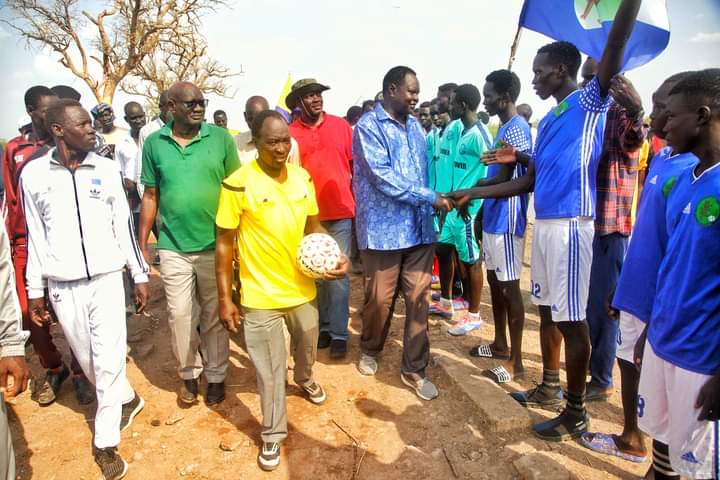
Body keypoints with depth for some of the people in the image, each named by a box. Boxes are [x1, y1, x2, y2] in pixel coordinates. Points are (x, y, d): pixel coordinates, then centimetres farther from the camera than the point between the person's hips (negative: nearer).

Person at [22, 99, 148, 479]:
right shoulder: (33, 174, -1)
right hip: (62, 285, 1)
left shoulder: (107, 169, -1)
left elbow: (123, 225, 3)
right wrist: (34, 289, 7)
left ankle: (105, 442, 15)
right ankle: (127, 399, 39)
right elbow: (35, 235, 5)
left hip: (106, 278, -1)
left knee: (108, 359, 0)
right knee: (87, 359, 13)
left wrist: (140, 275, 4)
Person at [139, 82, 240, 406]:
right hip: (173, 248, 1)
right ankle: (188, 374, 31)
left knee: (214, 316, 11)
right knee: (180, 315, 10)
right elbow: (150, 196, 6)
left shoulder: (221, 138, -4)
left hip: (215, 245, -1)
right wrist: (142, 244, 6)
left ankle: (216, 376, 29)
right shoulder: (154, 143, 1)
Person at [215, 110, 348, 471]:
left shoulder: (302, 178, -3)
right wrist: (224, 298, -11)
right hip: (260, 296, -5)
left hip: (303, 288, 5)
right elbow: (225, 243, -12)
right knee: (270, 370, 9)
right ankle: (273, 434, 32)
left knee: (306, 347, 29)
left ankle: (305, 379, 62)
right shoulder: (238, 184, -18)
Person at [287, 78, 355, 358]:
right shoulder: (291, 132, 1)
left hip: (340, 212, 0)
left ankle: (339, 333, 12)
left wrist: (359, 201, 6)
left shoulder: (341, 125, 4)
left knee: (338, 275, 2)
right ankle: (323, 326, 27)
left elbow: (355, 165, 7)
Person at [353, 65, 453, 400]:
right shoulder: (368, 127, -7)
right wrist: (431, 197, -19)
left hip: (419, 228, 5)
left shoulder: (414, 126, 14)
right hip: (384, 229, -5)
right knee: (380, 298, 7)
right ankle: (370, 350, 34)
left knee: (418, 298, 5)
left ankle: (414, 369, 17)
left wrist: (430, 207, 6)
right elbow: (382, 176, -18)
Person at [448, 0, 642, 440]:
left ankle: (576, 413, 13)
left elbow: (614, 48, -22)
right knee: (547, 309, 16)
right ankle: (550, 387, 33)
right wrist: (474, 193, 15)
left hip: (570, 225, -8)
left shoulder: (590, 102, -4)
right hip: (544, 223, 9)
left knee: (572, 318, -1)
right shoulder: (549, 120, 18)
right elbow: (530, 180, 17)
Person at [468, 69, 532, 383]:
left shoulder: (517, 129, -15)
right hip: (492, 218, 10)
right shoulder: (504, 128, 16)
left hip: (506, 221, -10)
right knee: (494, 281, 16)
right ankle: (500, 344, 30)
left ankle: (515, 362, 6)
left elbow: (504, 179, -18)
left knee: (510, 286, -4)